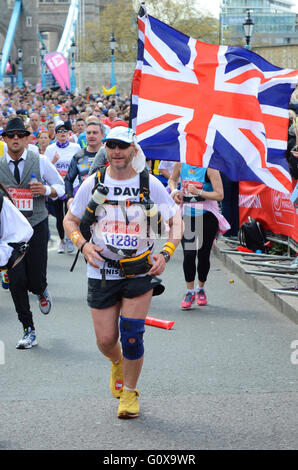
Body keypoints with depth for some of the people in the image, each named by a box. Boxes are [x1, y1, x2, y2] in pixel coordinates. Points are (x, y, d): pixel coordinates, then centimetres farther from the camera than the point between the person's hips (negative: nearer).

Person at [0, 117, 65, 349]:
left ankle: (42, 291, 37)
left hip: (37, 227, -1)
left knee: (35, 280, -3)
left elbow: (61, 186, 8)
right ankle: (29, 331, 8)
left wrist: (47, 190, -13)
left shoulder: (40, 161, -1)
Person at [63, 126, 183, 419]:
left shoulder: (149, 184, -3)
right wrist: (83, 244, -9)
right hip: (102, 271, 1)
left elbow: (176, 221, 5)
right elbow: (70, 221, 10)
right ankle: (117, 363, 39)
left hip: (140, 271, -1)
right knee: (106, 340, 2)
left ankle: (129, 393, 12)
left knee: (131, 336, -10)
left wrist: (166, 253, -9)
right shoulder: (93, 184, -1)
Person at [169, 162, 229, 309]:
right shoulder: (180, 164, -1)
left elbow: (219, 195, -16)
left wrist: (199, 192, -26)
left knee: (203, 255, 5)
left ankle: (201, 289, 26)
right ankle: (190, 291, 5)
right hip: (187, 214, 2)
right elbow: (172, 179, 21)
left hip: (207, 216, -2)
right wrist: (174, 191, 0)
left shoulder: (209, 168, -13)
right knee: (188, 254, -7)